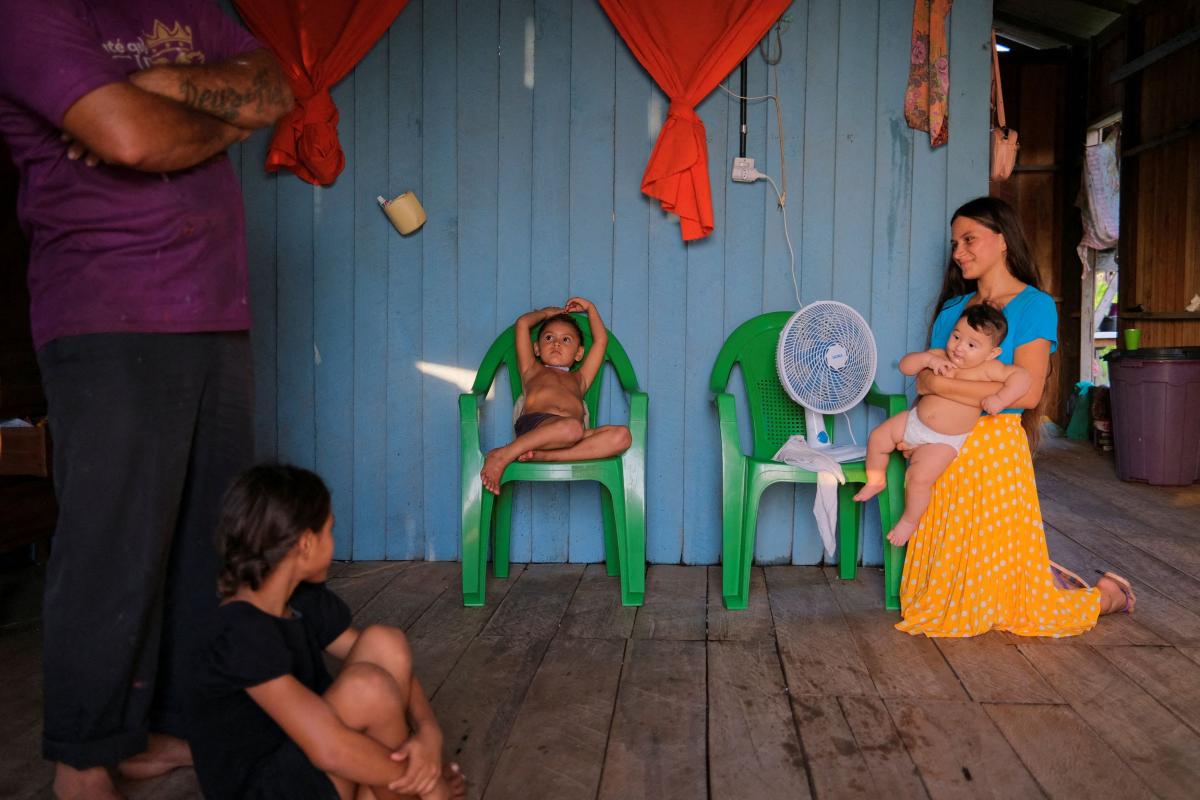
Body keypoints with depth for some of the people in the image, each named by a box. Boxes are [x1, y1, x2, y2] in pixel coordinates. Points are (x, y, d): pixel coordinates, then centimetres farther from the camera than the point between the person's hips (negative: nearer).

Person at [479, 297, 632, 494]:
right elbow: (522, 323, 29)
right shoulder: (532, 371, 33)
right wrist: (546, 312, 45)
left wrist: (590, 308, 48)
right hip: (533, 425, -3)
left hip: (571, 434, 4)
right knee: (572, 427, -39)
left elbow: (601, 339, 39)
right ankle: (504, 455, -32)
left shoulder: (579, 378, 40)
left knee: (622, 435, -27)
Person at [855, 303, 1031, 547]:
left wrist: (1000, 399, -34)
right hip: (914, 420, 6)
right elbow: (905, 365, -3)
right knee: (877, 439, 4)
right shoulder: (939, 356, -3)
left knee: (918, 478, -17)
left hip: (942, 441, -5)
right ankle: (876, 481, 31)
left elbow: (1021, 375, -21)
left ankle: (910, 520, 10)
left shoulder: (987, 369, -16)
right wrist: (928, 359, -21)